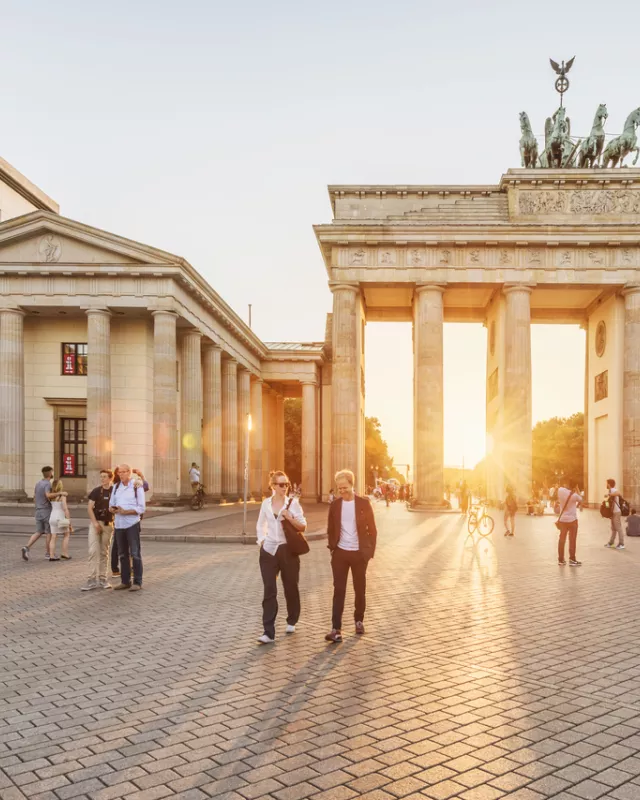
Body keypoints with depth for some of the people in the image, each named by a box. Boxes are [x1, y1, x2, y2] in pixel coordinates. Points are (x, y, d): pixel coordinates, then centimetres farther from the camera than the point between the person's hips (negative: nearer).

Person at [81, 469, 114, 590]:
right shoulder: (96, 491, 0)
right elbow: (89, 508, -3)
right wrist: (95, 522, -12)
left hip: (108, 524, 1)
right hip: (96, 523, -1)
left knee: (104, 553, 8)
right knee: (93, 551, -9)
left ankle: (102, 579, 14)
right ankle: (92, 580, -8)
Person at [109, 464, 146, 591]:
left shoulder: (137, 487, -4)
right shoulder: (116, 487, 13)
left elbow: (141, 508, -8)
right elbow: (111, 506, 14)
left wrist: (125, 511, -18)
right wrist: (113, 509, -10)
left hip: (132, 524, -6)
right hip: (119, 524, 6)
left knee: (135, 554, -3)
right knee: (122, 554, 12)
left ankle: (137, 582, 3)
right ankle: (125, 581, 22)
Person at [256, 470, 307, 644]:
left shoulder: (293, 502, -4)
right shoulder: (266, 503, 4)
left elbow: (303, 526, -5)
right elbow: (260, 525, 17)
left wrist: (289, 517, -19)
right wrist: (261, 540, 4)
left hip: (288, 549, -1)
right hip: (269, 550, 1)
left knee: (290, 588, 11)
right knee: (269, 591, -5)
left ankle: (292, 621, 34)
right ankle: (268, 632, -6)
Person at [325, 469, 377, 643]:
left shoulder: (364, 503, -5)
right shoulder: (335, 505, 2)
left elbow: (372, 529, -1)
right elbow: (330, 529, 11)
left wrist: (370, 551, -5)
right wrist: (332, 547, 1)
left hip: (359, 553, -1)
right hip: (340, 553, 1)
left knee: (360, 590, 11)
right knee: (338, 591, -4)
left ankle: (359, 620, 31)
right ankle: (336, 629, -6)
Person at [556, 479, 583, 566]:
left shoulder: (560, 490, -12)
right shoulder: (574, 495, -19)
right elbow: (580, 499, 2)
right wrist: (576, 488, 5)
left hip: (562, 519, 4)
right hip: (572, 519, -4)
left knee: (562, 539, 9)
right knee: (572, 540, 5)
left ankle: (561, 559, 14)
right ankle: (572, 560, 9)